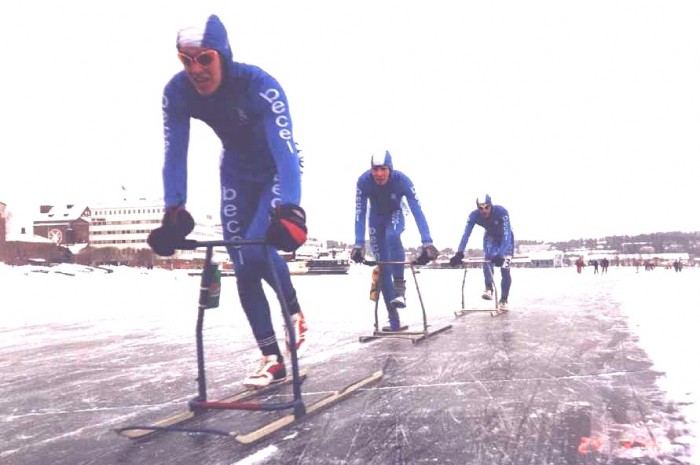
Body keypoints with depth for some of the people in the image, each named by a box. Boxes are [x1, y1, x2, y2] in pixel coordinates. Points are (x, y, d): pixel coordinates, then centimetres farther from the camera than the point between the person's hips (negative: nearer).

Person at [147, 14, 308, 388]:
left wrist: (288, 210, -56)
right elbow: (175, 154, -20)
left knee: (258, 249, -24)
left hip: (277, 170, -4)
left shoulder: (260, 85, -34)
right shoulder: (177, 92, -22)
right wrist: (174, 213, -31)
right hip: (237, 174, 5)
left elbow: (284, 149, -43)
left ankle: (295, 314, 7)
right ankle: (273, 359, 10)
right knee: (242, 267, -1)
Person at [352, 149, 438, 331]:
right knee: (383, 266, -4)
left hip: (395, 216, -1)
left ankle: (399, 289, -23)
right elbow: (360, 214, -30)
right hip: (376, 219, 1)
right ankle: (394, 321, 2)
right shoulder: (363, 181, -31)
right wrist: (358, 245, -36)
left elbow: (417, 210, -37)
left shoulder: (402, 180, -33)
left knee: (392, 236, -37)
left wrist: (427, 243, -45)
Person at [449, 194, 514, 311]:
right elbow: (466, 234, -34)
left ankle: (504, 300, 2)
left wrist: (500, 254, -56)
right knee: (487, 260, -25)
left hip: (505, 238, -3)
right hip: (490, 237, 3)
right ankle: (489, 289, -16)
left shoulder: (501, 212, -39)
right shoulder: (474, 215, -30)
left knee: (505, 269, -8)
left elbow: (507, 234, -44)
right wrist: (459, 253, -48)